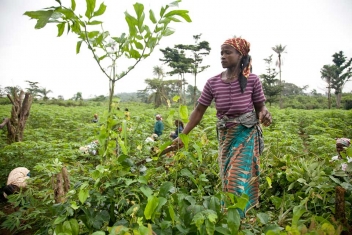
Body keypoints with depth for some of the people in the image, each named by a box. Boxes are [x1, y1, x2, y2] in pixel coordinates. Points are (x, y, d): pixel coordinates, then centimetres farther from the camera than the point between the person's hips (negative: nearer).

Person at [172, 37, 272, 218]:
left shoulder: (252, 80, -10)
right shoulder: (213, 83, -4)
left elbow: (260, 107, 0)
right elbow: (199, 111, -2)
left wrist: (264, 114, -25)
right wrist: (182, 135, -7)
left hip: (247, 135, -3)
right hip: (225, 136, 3)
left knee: (238, 179, -6)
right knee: (228, 180, 12)